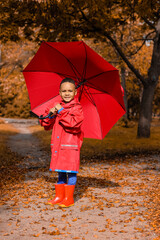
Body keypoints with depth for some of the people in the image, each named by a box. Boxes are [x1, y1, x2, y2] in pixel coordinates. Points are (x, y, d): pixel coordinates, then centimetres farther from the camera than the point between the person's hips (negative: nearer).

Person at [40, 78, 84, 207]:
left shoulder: (77, 108, -6)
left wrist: (61, 111, -20)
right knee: (60, 171, 13)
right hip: (58, 145, 6)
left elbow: (74, 123, -24)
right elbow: (47, 125, 15)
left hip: (71, 144, -6)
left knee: (70, 171, -3)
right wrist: (50, 114, -5)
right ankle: (59, 196, 21)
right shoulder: (58, 107, 14)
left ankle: (69, 198, 5)